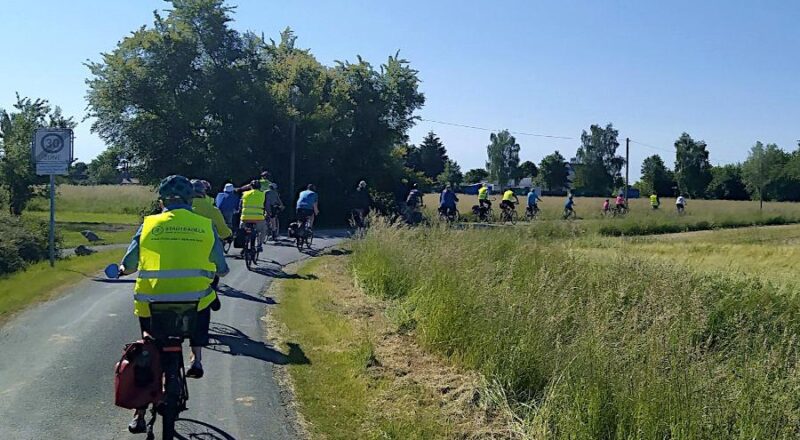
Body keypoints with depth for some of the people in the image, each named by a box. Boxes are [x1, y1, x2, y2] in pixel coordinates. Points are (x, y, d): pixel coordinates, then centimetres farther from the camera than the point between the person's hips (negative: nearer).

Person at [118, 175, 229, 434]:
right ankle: (196, 359, 21)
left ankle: (140, 414, 21)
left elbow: (128, 266, 5)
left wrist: (122, 269, 28)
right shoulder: (206, 226, 2)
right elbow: (222, 270, 7)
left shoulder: (148, 225, 3)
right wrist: (217, 270, 31)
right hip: (194, 301, -1)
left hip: (152, 303, 1)